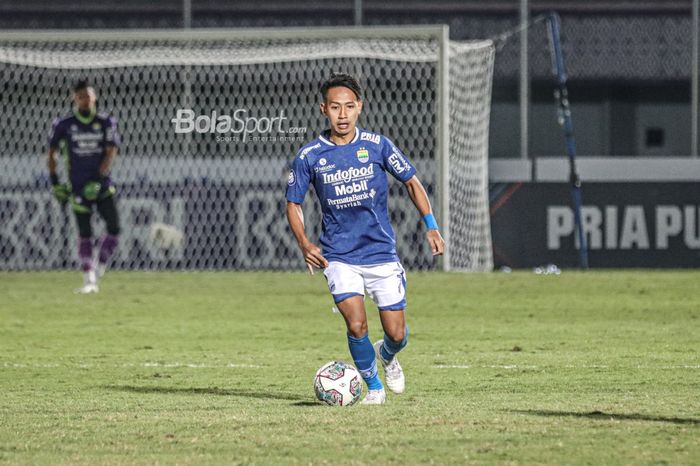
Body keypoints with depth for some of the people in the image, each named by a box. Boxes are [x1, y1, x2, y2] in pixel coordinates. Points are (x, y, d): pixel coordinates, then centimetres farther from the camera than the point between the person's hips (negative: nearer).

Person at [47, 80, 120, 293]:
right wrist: (54, 180, 4)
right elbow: (52, 152, 10)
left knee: (114, 228, -8)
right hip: (79, 186, -1)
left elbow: (111, 152, -6)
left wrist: (98, 179, -16)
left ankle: (99, 267, 11)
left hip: (102, 183, 1)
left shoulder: (106, 122, 1)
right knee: (84, 233, -5)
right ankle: (89, 280, -2)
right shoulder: (64, 125, 0)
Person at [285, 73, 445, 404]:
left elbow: (411, 182, 7)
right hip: (339, 257, -1)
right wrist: (304, 245, -10)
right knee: (356, 325, -19)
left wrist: (431, 226, -2)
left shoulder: (377, 145, -4)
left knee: (397, 334, 0)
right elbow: (293, 204, 5)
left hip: (381, 253, 1)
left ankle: (386, 355, 38)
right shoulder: (309, 157, -5)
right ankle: (373, 386, 7)